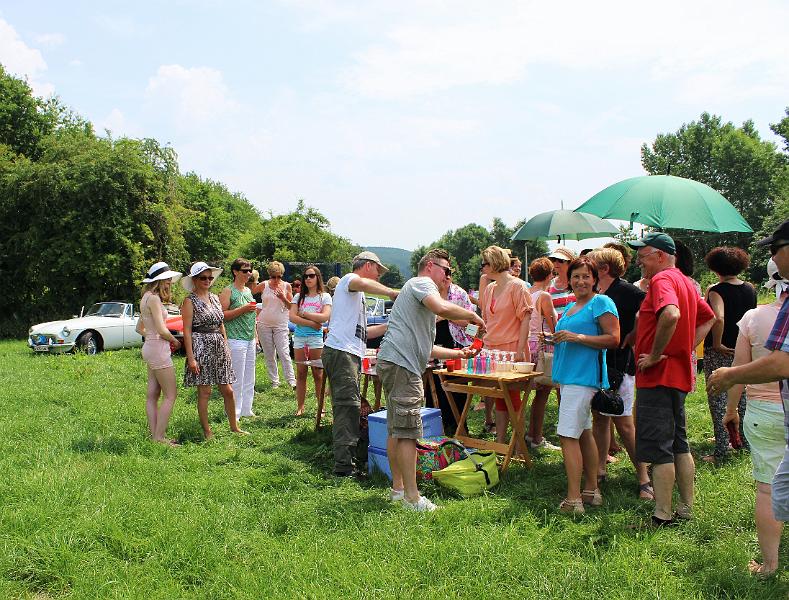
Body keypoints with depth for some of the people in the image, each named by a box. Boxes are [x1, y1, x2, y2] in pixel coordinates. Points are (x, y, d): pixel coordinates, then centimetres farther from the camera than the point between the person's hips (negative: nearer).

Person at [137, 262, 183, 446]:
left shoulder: (147, 298, 15)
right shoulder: (154, 298, -15)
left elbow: (139, 328, 22)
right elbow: (161, 329, -20)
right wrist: (175, 341, -3)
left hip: (150, 346, 10)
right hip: (158, 348, -10)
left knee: (152, 396, 11)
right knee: (170, 395, -5)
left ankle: (154, 435, 16)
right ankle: (159, 437, -3)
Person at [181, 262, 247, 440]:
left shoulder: (215, 298, 14)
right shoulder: (190, 301, -5)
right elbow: (187, 330, -10)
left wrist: (227, 347, 14)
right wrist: (190, 357, -15)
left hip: (219, 348, 6)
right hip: (201, 347, -6)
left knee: (228, 390, 7)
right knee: (204, 391, -1)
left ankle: (234, 427, 19)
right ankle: (207, 432, 10)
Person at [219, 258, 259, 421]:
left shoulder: (248, 291, 17)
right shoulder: (228, 292, -7)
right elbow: (222, 315, -15)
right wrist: (243, 309, -20)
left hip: (250, 340, 8)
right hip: (235, 340, -8)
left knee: (249, 379, 11)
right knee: (237, 380, -6)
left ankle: (246, 410, 19)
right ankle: (234, 413, 1)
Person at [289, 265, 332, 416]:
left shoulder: (324, 296, 3)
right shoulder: (299, 297, 9)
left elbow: (325, 317, -13)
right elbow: (292, 317, -4)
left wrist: (303, 314, -7)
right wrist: (311, 323, -12)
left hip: (316, 338, -2)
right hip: (299, 337, 3)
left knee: (318, 374, 1)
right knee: (301, 373, 5)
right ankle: (300, 407, 11)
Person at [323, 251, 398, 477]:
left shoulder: (358, 296, 30)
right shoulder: (349, 279, 0)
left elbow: (361, 332, 29)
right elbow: (363, 284, -26)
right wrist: (391, 292, -17)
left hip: (350, 353, 10)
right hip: (341, 351, -10)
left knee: (346, 408, 11)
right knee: (348, 406, -12)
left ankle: (344, 462, 16)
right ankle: (344, 465, -12)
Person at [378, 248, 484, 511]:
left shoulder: (417, 289, 30)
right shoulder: (421, 282, -1)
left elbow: (425, 348, 30)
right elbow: (442, 308, -25)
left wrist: (459, 353, 25)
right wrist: (472, 315, -8)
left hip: (395, 364, 11)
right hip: (401, 365, -11)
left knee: (396, 430, 16)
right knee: (408, 433, -8)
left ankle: (398, 488, 25)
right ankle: (412, 497, -4)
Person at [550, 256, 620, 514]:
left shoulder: (601, 302, -7)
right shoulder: (570, 306, 19)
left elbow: (613, 339, -15)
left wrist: (577, 337, -21)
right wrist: (555, 339, 9)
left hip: (584, 376, -10)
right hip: (569, 375, 10)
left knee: (568, 436, -13)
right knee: (584, 433, 14)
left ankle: (574, 499, -10)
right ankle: (592, 491, 24)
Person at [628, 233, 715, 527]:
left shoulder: (662, 279, -15)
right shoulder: (684, 281, 15)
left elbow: (671, 315, -34)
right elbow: (709, 318, 25)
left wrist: (655, 356, -24)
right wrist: (686, 348, 15)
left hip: (659, 375, -10)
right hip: (679, 373, 10)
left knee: (658, 450, -4)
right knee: (679, 445, 16)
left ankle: (662, 517, 1)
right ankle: (686, 508, 24)